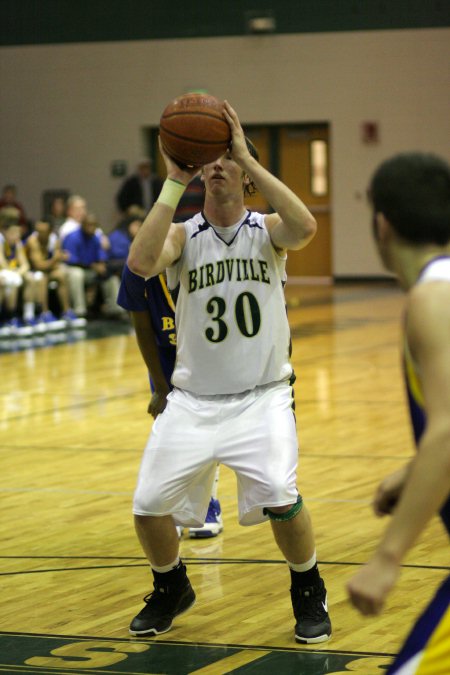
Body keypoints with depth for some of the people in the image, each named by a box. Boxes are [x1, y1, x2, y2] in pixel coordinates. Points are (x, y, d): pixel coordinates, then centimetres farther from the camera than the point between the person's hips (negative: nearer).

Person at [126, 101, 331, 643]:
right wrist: (174, 182, -24)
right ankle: (171, 588, 29)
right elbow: (140, 262, -25)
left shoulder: (267, 231, -3)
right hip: (192, 400, 2)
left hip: (261, 397, -2)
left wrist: (248, 157, -27)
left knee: (278, 495, -23)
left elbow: (304, 227, -28)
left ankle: (309, 593, 5)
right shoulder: (183, 236, -2)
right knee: (148, 506, -3)